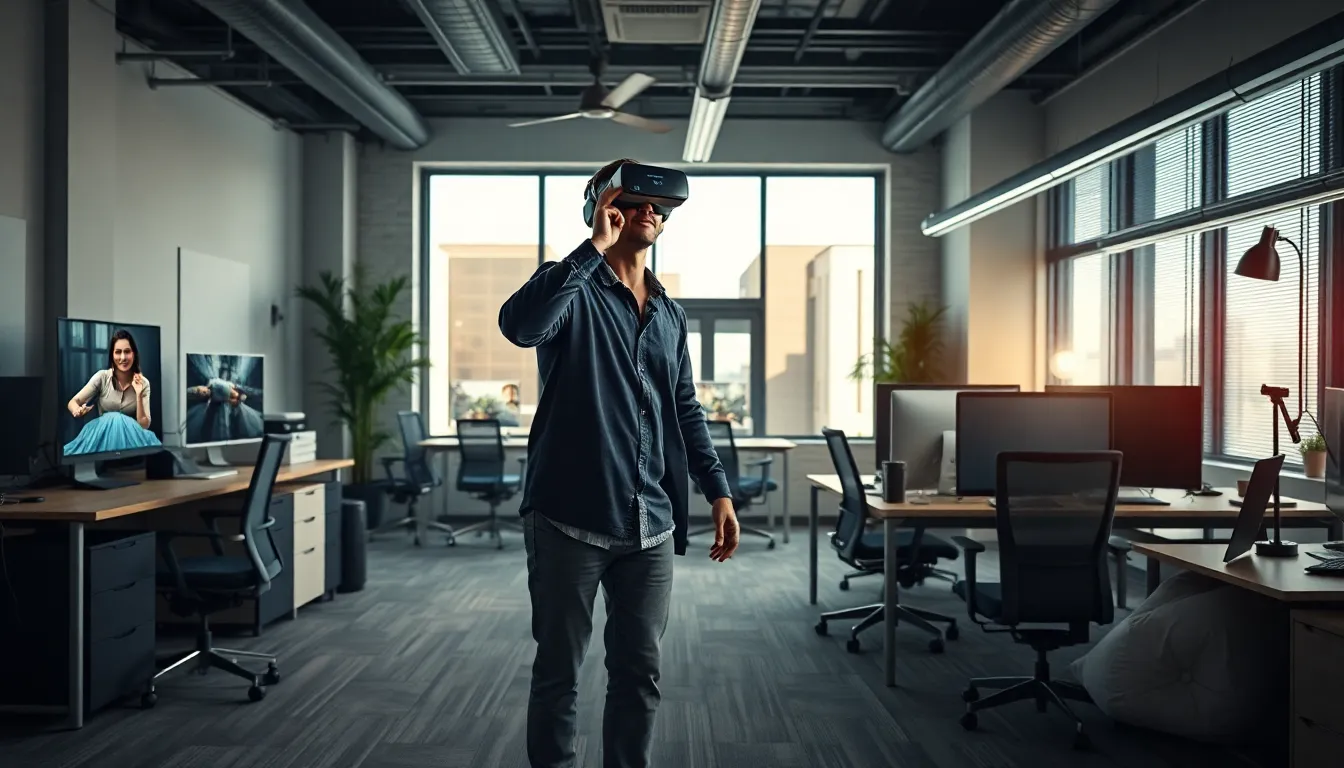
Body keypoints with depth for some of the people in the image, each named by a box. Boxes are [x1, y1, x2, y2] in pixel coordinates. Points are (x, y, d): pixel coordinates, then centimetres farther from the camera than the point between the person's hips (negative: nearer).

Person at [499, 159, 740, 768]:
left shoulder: (669, 315, 15)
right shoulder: (572, 287, -2)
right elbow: (519, 325, -25)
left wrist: (718, 491, 12)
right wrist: (594, 247, -20)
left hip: (649, 524, 5)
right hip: (570, 517, -5)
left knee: (639, 673, 11)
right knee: (558, 673, 7)